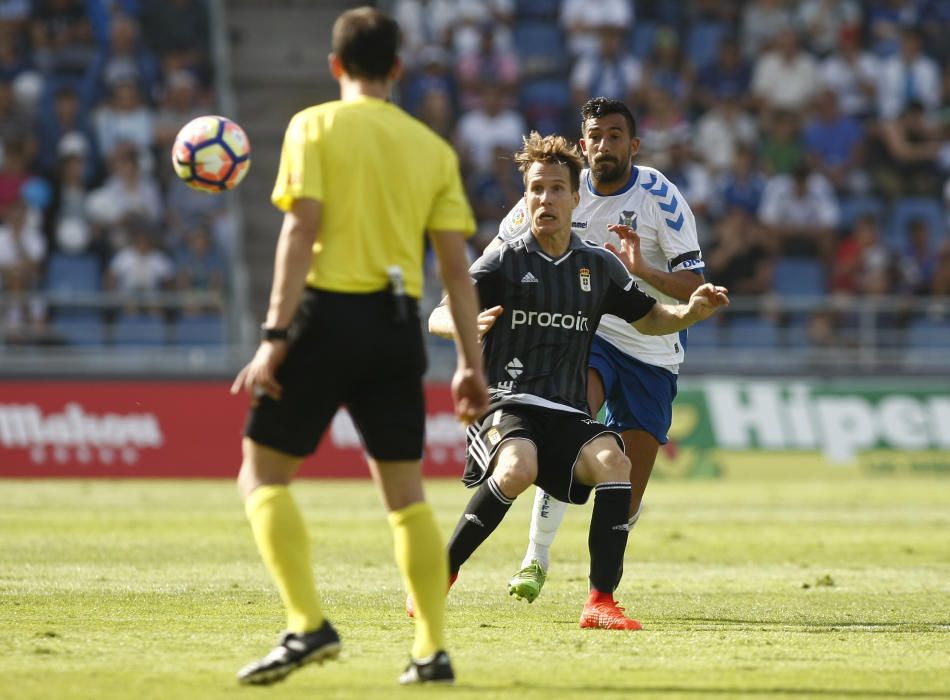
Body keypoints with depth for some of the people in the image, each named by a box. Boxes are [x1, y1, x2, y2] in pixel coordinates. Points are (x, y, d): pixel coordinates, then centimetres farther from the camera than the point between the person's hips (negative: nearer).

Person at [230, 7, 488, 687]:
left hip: (329, 309, -4)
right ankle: (433, 651, 6)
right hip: (398, 324, 4)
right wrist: (471, 364, 9)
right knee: (406, 491, 11)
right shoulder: (432, 148, 11)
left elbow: (301, 231, -11)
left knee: (263, 474, 4)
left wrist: (274, 337, -13)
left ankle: (309, 624, -12)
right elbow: (456, 264, 7)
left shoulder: (315, 127, -1)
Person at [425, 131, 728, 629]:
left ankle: (601, 601, -25)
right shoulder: (505, 261, 2)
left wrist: (691, 312, 5)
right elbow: (438, 318, -4)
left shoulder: (599, 266, 13)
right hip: (506, 402, -3)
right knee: (518, 469, -35)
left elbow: (648, 319, 26)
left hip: (568, 412, 4)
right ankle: (440, 574, -17)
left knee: (613, 462, -28)